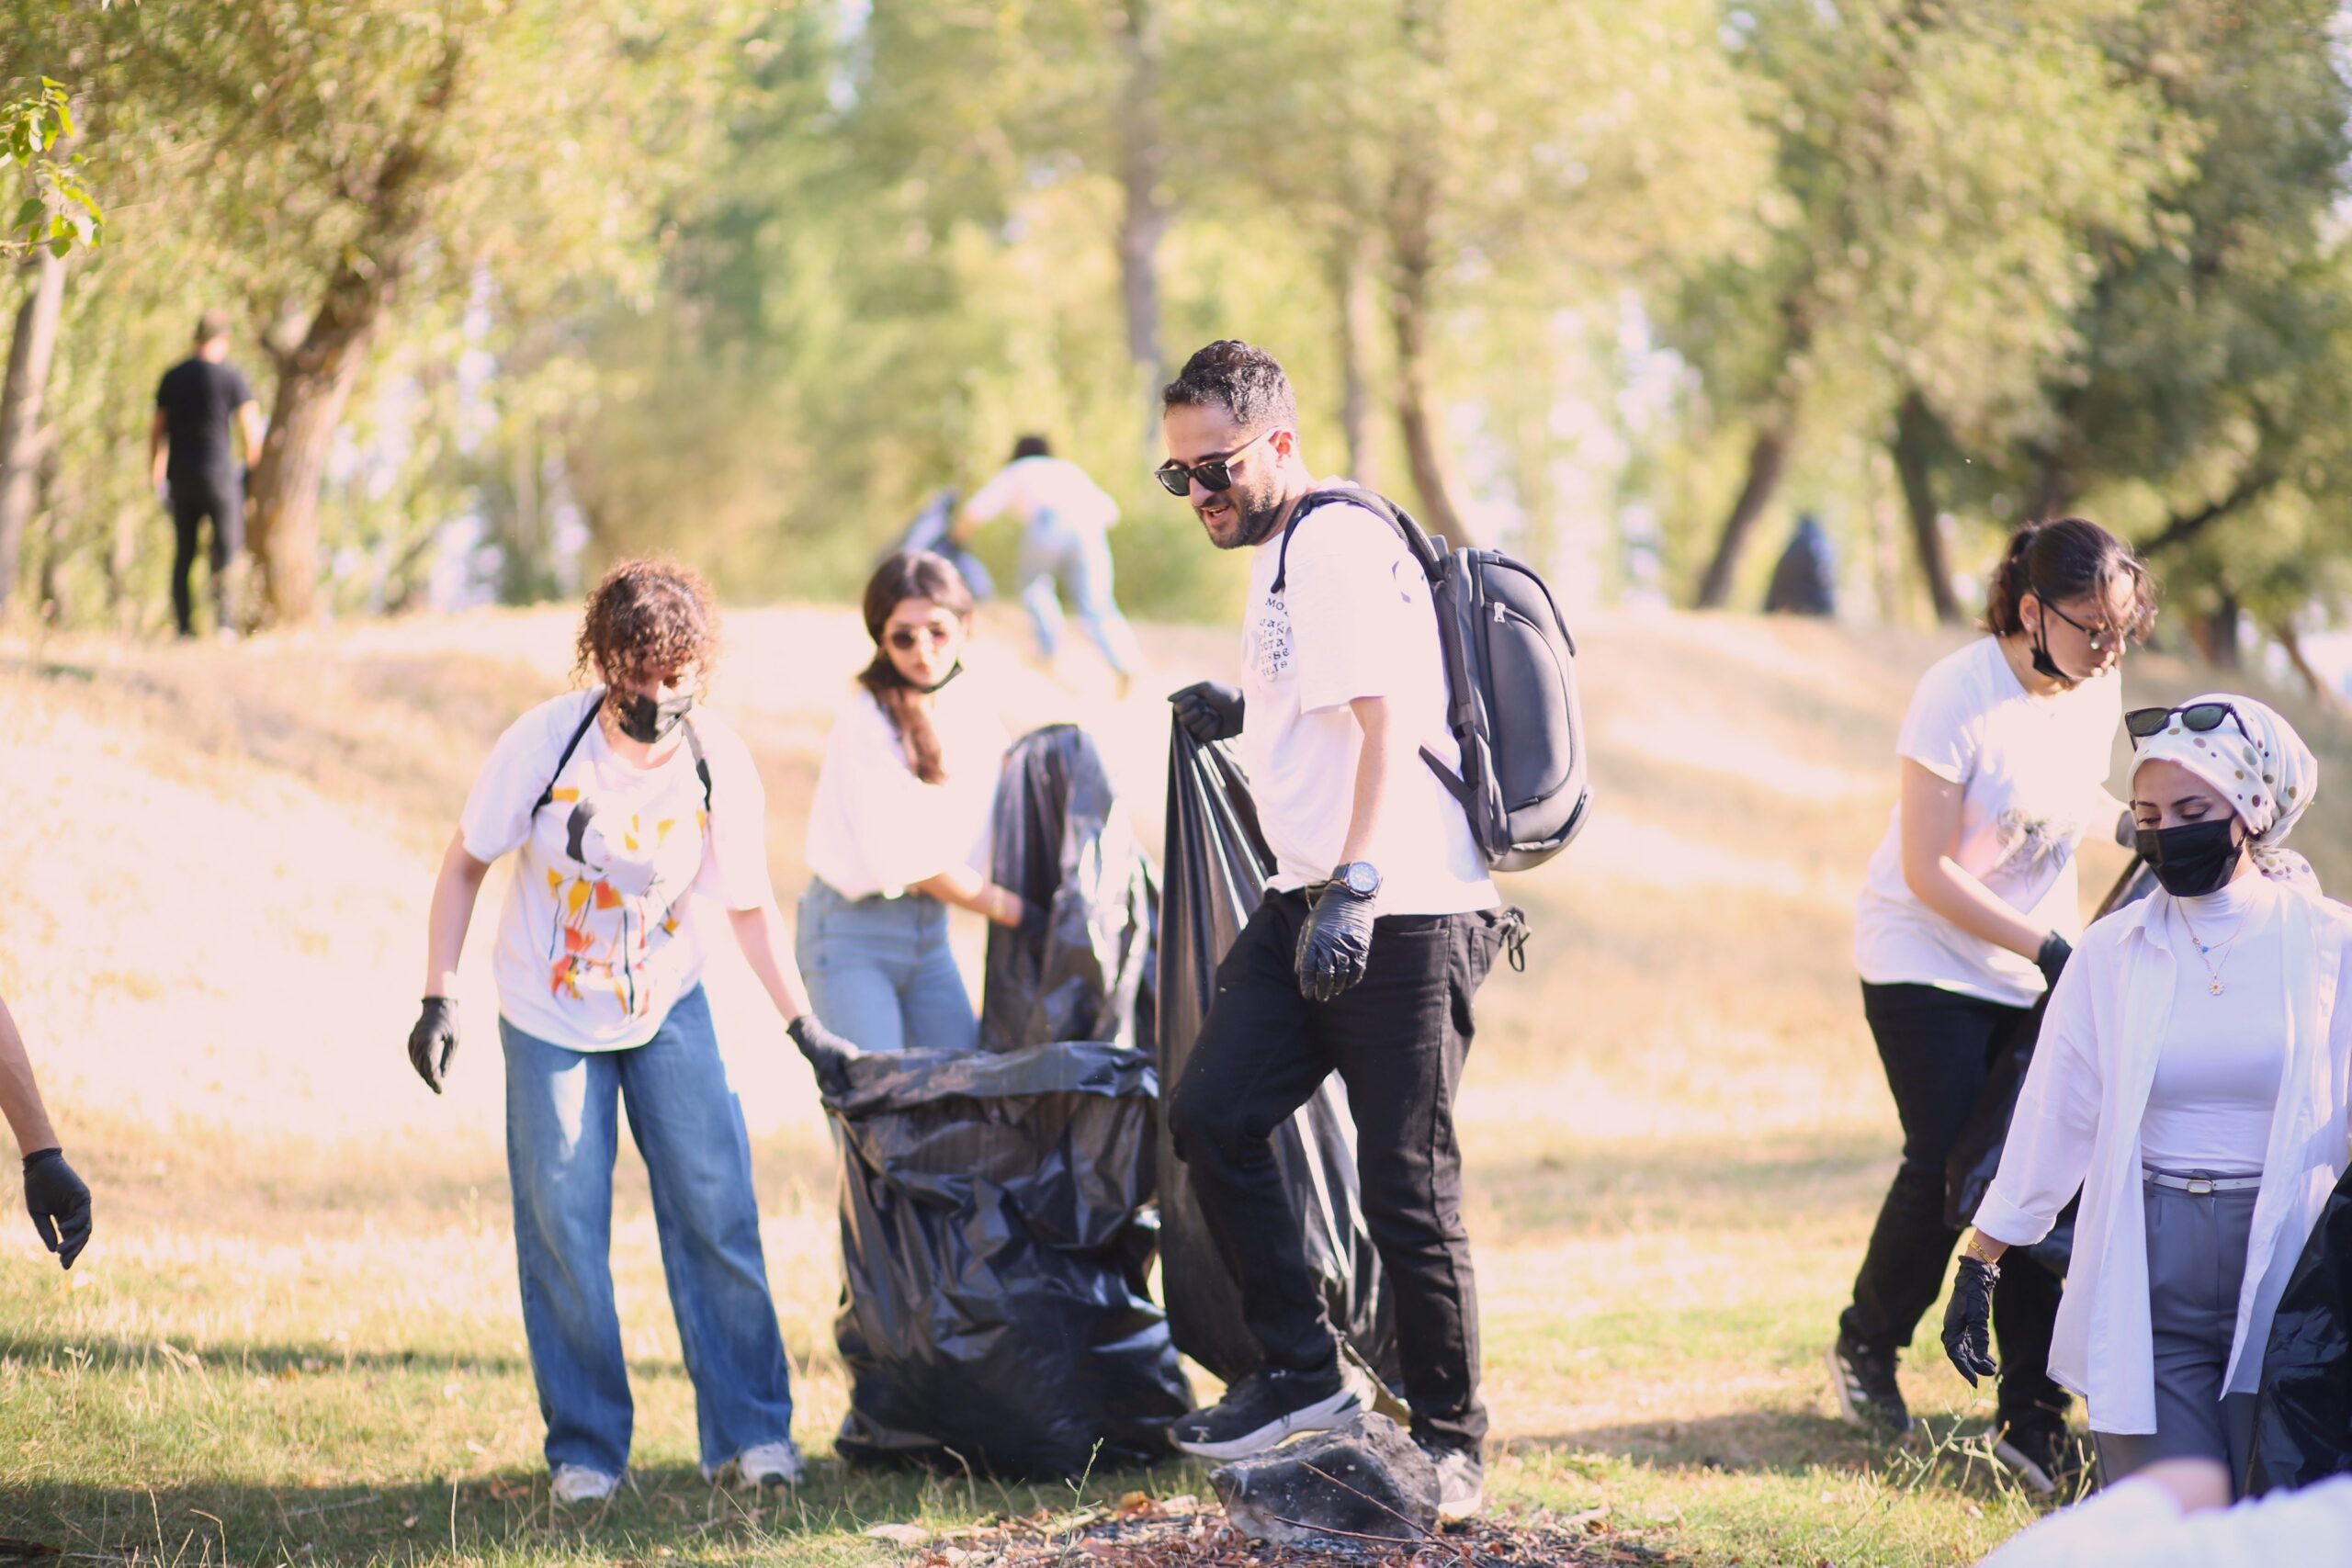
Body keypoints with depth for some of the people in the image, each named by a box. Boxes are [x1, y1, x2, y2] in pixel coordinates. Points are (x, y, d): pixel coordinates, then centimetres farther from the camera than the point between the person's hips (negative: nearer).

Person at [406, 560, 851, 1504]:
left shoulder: (721, 768, -14)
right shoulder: (544, 744, -19)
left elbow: (749, 906, -1)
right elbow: (467, 862, -7)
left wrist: (805, 1026, -2)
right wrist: (440, 995, -12)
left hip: (668, 1007, 1)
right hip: (549, 1015, -1)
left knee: (717, 1209, -4)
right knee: (563, 1228, -1)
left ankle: (749, 1433, 6)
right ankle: (585, 1449, 10)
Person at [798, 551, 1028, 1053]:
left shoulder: (974, 709, 4)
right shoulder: (867, 721, -16)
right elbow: (909, 861, -16)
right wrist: (1011, 908, -10)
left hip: (930, 930, 7)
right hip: (852, 931, -7)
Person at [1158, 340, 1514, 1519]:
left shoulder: (1340, 547, -13)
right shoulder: (1281, 554, 18)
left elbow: (1387, 721, -22)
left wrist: (1353, 890, -29)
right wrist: (1246, 713, 16)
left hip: (1405, 913, -10)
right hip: (1310, 903, 10)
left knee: (1405, 1187, -5)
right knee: (1211, 1115, -2)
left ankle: (1450, 1442, 6)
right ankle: (1304, 1374, 7)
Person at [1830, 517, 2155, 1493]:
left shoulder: (2096, 688, -2)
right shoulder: (1959, 696, -22)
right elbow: (1929, 873, -21)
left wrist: (2127, 819, -3)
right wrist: (2048, 950, -24)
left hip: (2040, 970, 5)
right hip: (1928, 963, -5)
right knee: (1948, 1166, -9)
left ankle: (2032, 1419, 0)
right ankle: (1866, 1347, 18)